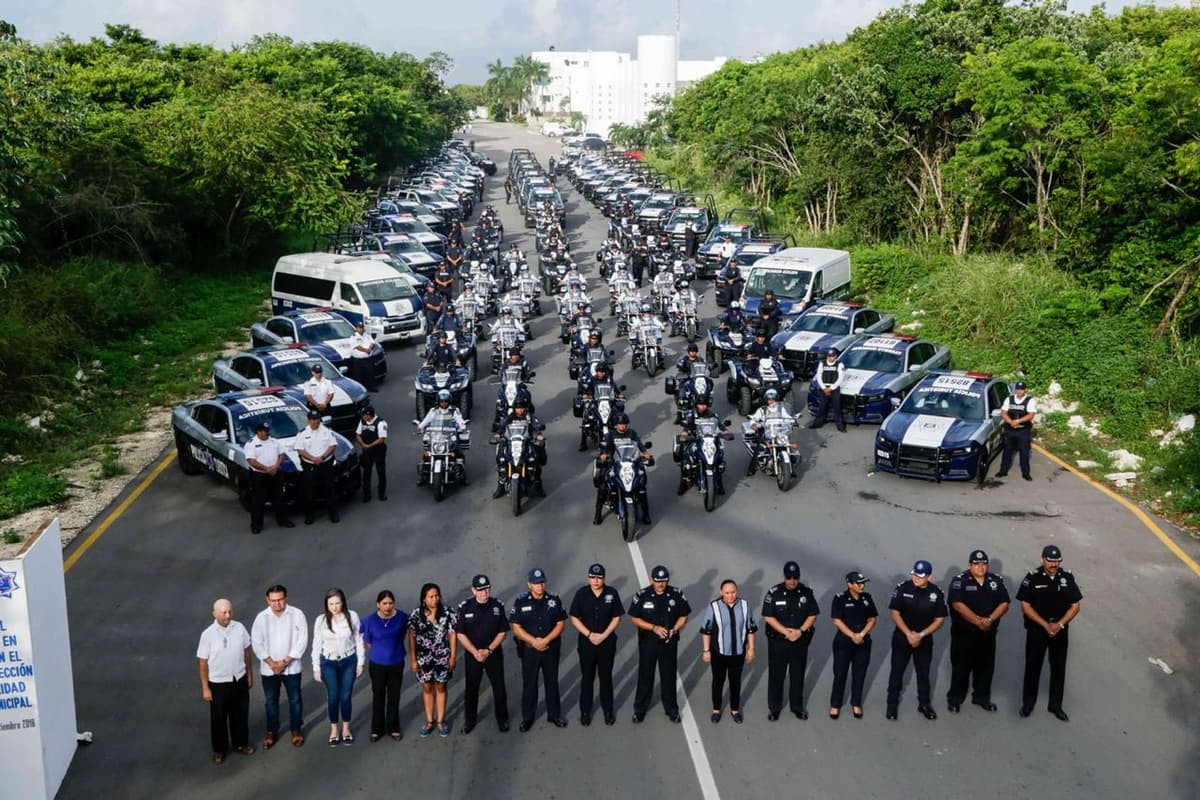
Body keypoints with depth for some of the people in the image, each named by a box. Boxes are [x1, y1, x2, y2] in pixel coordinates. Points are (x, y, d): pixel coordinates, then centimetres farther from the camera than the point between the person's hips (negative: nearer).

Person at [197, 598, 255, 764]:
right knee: (218, 718, 13)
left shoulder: (239, 628, -9)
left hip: (239, 680, 3)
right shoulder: (208, 634, -19)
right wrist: (205, 688, -9)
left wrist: (249, 673, 10)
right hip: (218, 683, -3)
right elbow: (203, 663, -11)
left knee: (241, 714, 18)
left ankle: (241, 743, 40)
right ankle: (220, 749, 34)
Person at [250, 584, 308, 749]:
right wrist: (271, 663, -13)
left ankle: (296, 729, 32)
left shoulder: (297, 615, -14)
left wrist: (285, 661, -17)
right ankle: (272, 731, 33)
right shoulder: (261, 617, -10)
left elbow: (302, 641, -13)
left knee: (295, 699, 12)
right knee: (270, 700, 15)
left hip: (291, 667, -1)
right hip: (268, 668, 1)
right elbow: (256, 643, -6)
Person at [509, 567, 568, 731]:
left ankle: (554, 714, 31)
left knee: (552, 682, 14)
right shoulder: (521, 601, -10)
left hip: (551, 649, 1)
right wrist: (534, 641, -18)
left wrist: (546, 640, -16)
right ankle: (527, 717, 25)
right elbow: (516, 628, -8)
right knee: (529, 684, 10)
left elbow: (561, 624, -4)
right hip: (529, 649, -1)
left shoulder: (554, 600, -6)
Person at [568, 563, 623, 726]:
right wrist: (589, 635, -13)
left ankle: (608, 710, 27)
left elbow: (616, 618, -2)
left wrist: (603, 635, -11)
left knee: (606, 677, 11)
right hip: (586, 642, 0)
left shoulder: (612, 593, -8)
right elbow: (574, 618, -4)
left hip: (607, 642, 0)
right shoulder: (581, 594, -9)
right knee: (586, 677, 10)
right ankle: (585, 711, 24)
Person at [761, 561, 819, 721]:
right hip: (777, 642, -2)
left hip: (800, 642, 2)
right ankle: (774, 707, 23)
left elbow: (812, 616, 0)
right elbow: (768, 617, -11)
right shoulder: (773, 593, -12)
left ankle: (797, 706, 31)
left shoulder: (807, 593, -4)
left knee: (798, 675, 14)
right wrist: (786, 632, -18)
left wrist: (800, 631, -15)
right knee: (776, 675, 7)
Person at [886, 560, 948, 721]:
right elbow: (895, 614, -10)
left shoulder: (936, 593, -10)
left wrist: (921, 635, -15)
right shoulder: (903, 588, -14)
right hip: (902, 638, -1)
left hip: (925, 640, 1)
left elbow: (939, 620, -6)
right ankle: (892, 704, 18)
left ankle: (924, 704, 30)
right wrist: (909, 634, -16)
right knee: (897, 671, 5)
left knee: (923, 673, 13)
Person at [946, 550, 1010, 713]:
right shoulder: (960, 580, -9)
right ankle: (954, 699, 14)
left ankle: (982, 697, 29)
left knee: (986, 667, 12)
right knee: (961, 667, 2)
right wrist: (978, 621, -20)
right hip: (964, 633, -4)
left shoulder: (996, 580, 5)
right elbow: (958, 604, -18)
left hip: (988, 633, 4)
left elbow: (1004, 603, 1)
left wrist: (990, 619, -15)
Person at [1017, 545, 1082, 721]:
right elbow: (1025, 606, -10)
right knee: (1033, 667, 7)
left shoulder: (1067, 578, -2)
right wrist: (1045, 625, -16)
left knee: (1059, 668, 10)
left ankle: (1056, 705, 24)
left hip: (1060, 631, 2)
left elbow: (1075, 606, 0)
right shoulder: (1032, 578, -10)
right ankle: (1027, 704, 20)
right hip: (1036, 630, -2)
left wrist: (1059, 624, -12)